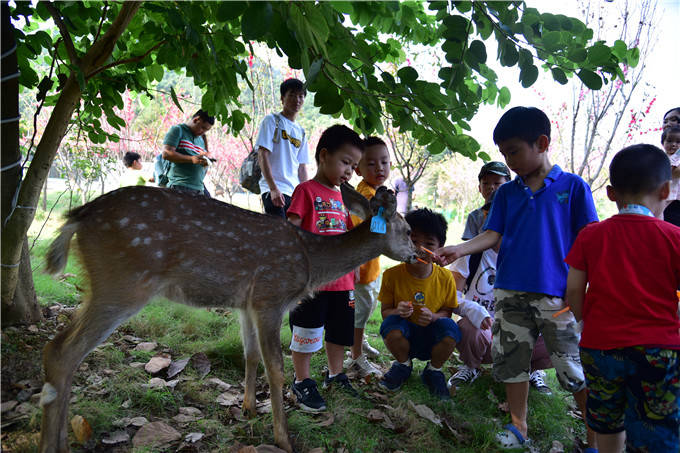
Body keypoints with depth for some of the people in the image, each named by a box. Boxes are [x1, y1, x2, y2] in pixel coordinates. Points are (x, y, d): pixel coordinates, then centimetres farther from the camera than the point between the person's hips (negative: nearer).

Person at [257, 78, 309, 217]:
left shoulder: (301, 132, 20)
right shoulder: (272, 121, 2)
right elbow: (262, 155, -8)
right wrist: (273, 188, -17)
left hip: (296, 192, 6)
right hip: (275, 190, -6)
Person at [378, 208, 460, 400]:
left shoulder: (445, 278, -11)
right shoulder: (392, 275, -13)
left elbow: (447, 312, -2)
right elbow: (385, 311, -5)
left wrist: (433, 316, -26)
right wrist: (397, 311, -29)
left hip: (432, 340, 0)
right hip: (404, 339, 0)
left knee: (450, 327, -32)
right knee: (391, 323, -33)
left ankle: (433, 371, 2)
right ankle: (403, 365, 3)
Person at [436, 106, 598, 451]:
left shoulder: (573, 186, 0)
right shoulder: (506, 193, 10)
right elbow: (493, 235, 4)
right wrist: (458, 250, -13)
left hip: (556, 295, -3)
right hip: (510, 293, 4)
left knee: (575, 369, 1)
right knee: (512, 359, 12)